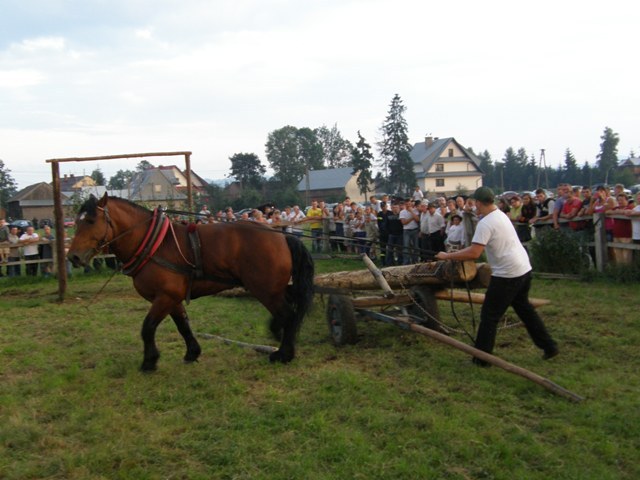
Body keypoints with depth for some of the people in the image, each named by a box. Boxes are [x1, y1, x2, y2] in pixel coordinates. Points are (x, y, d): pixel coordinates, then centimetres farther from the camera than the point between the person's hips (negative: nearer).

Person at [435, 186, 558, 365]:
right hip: (524, 269, 10)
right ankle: (549, 346, 29)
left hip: (507, 274, -10)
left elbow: (473, 253, -24)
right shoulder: (501, 215, 14)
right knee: (524, 308, 24)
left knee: (489, 316, 0)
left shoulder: (486, 223, -17)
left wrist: (447, 256, -15)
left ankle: (481, 358, 6)